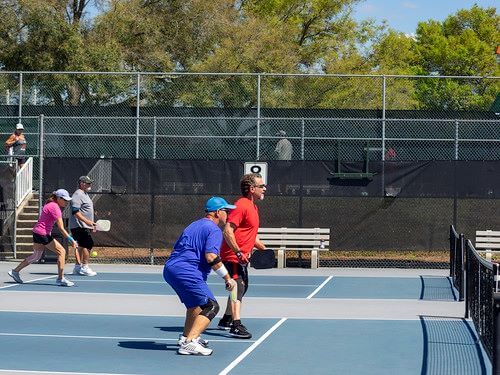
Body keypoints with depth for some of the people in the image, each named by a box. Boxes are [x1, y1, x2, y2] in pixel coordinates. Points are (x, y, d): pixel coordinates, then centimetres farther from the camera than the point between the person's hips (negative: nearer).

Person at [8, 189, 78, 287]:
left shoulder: (50, 204, 10)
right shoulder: (55, 208, -19)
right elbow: (61, 228, -24)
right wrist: (71, 240, -26)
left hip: (37, 232, 10)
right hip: (43, 234, -10)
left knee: (36, 256, 22)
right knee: (61, 251, -7)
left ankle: (15, 271, 31)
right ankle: (61, 279, -6)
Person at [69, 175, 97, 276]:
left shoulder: (85, 194, 20)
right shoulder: (78, 195, -13)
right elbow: (75, 212, -22)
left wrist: (91, 225, 26)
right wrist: (87, 221, -27)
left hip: (85, 227, 10)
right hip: (80, 226, -10)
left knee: (81, 246, 10)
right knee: (88, 245, -13)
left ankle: (77, 267, 14)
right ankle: (85, 267, -11)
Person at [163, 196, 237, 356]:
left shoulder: (193, 226, 24)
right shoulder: (214, 230, -6)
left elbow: (178, 249, 29)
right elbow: (211, 257, -20)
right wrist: (228, 278, -14)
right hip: (187, 273, -10)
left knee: (196, 304, 29)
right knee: (211, 306, -9)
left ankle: (186, 336, 38)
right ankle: (189, 343, -21)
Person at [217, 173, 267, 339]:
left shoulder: (253, 207, 15)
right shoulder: (242, 205, -17)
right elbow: (227, 231, -25)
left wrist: (263, 248, 19)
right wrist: (238, 252, -28)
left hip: (242, 257, 11)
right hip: (233, 256, -11)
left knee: (242, 287, 19)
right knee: (238, 287, -17)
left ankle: (226, 320, 32)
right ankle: (236, 325, -23)